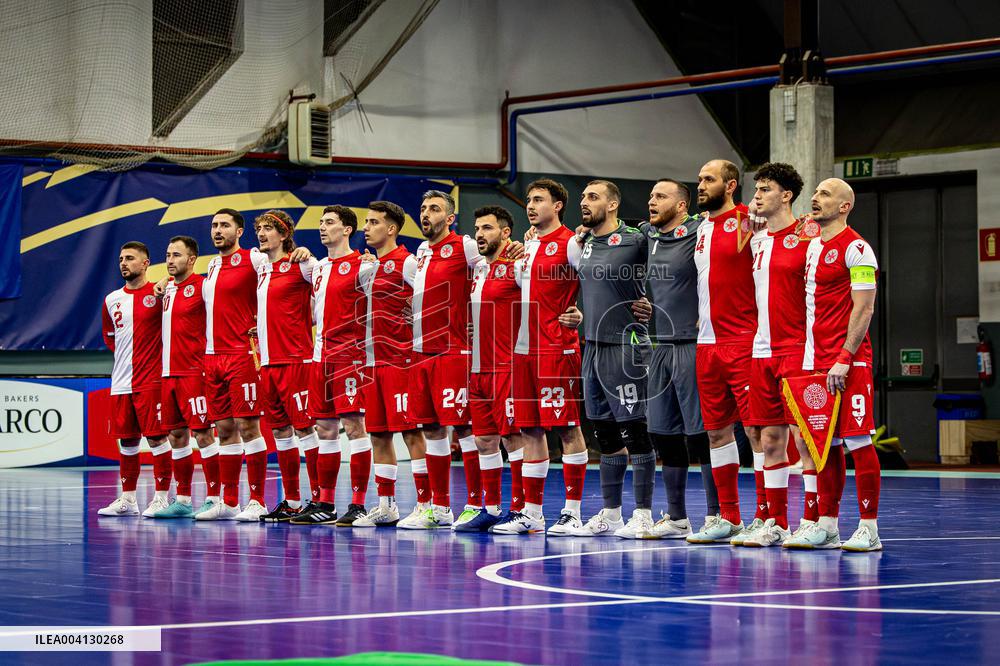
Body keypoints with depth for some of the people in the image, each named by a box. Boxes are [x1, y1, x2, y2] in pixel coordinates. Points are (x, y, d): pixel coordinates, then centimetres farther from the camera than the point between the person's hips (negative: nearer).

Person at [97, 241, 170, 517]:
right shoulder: (112, 300, 12)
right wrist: (129, 354, 14)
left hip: (151, 380, -6)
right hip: (120, 381, 6)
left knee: (157, 437, -7)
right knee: (126, 440, 9)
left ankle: (161, 497, -3)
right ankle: (127, 499, 16)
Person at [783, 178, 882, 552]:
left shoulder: (856, 249, -8)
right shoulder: (812, 247, 17)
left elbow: (863, 308, -13)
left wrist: (844, 359, -19)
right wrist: (806, 358, 14)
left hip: (849, 363, -8)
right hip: (816, 361, 8)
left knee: (858, 441, -7)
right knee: (826, 443, 9)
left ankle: (869, 529, -4)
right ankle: (826, 526, 13)